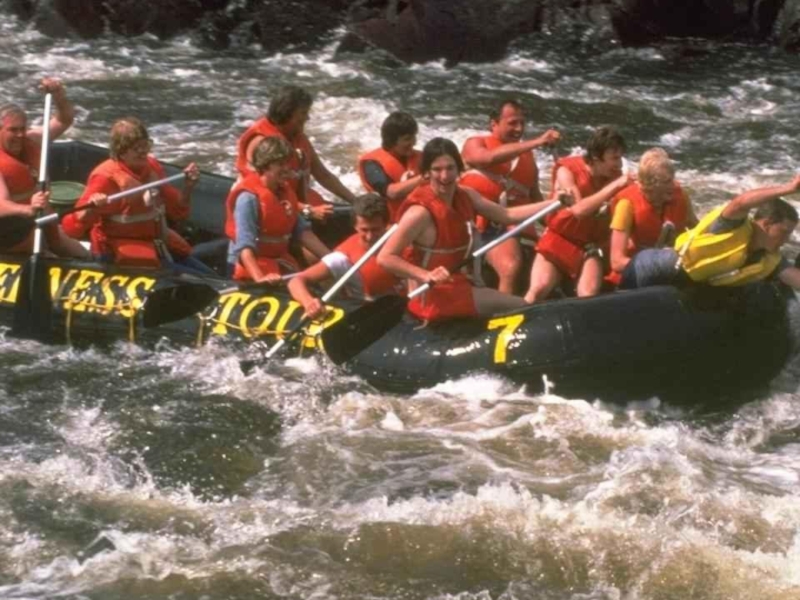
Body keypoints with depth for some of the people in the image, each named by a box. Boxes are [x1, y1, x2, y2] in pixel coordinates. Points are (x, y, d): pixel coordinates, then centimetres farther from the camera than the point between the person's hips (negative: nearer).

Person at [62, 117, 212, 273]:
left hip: (161, 247, 7)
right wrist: (90, 210, -39)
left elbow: (177, 212, 13)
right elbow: (72, 227, -19)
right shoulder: (106, 177, -15)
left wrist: (188, 187, -4)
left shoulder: (152, 166, 4)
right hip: (125, 255, -7)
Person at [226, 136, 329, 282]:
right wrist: (259, 278, -42)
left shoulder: (285, 191, 8)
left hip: (279, 260, 9)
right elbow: (244, 246, -28)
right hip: (251, 265, -8)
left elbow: (302, 231, 9)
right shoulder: (249, 197, -20)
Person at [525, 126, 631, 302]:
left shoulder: (615, 176, -4)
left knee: (589, 297, -22)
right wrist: (615, 186, -30)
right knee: (538, 290, -19)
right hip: (559, 240, -2)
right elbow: (578, 208, -29)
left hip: (591, 246, 2)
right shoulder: (567, 170, -13)